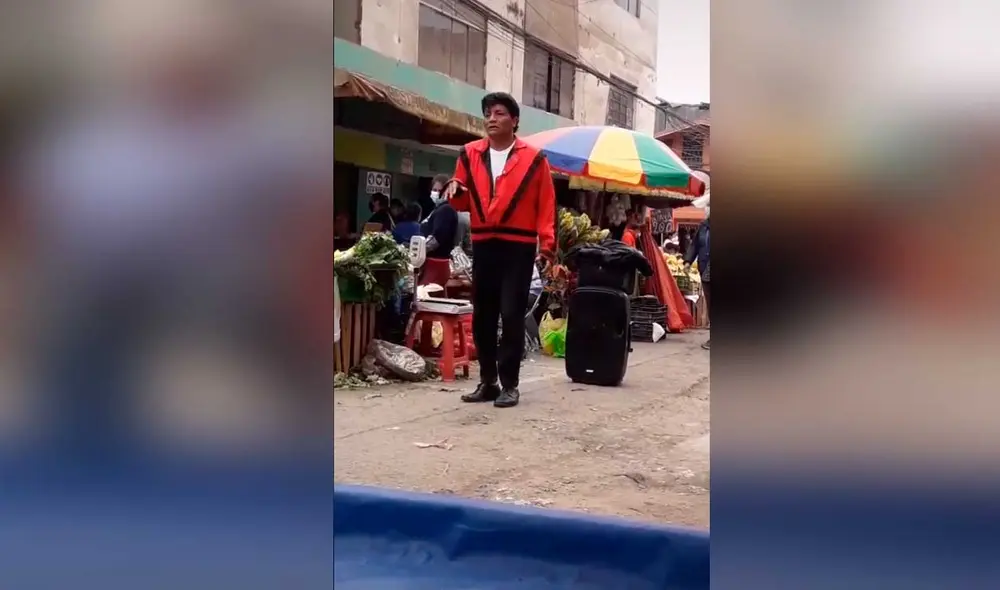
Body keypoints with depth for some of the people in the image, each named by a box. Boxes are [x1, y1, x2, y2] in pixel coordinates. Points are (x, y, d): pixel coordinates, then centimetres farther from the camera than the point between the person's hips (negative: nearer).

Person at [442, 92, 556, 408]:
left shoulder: (533, 158, 1)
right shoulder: (470, 154, 10)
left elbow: (546, 205, -1)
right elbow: (464, 202, 14)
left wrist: (546, 244, -10)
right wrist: (454, 190, -8)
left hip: (518, 246, -4)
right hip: (483, 245, 4)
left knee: (511, 315, -4)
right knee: (482, 315, 7)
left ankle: (509, 384, 3)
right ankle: (487, 381, 17)